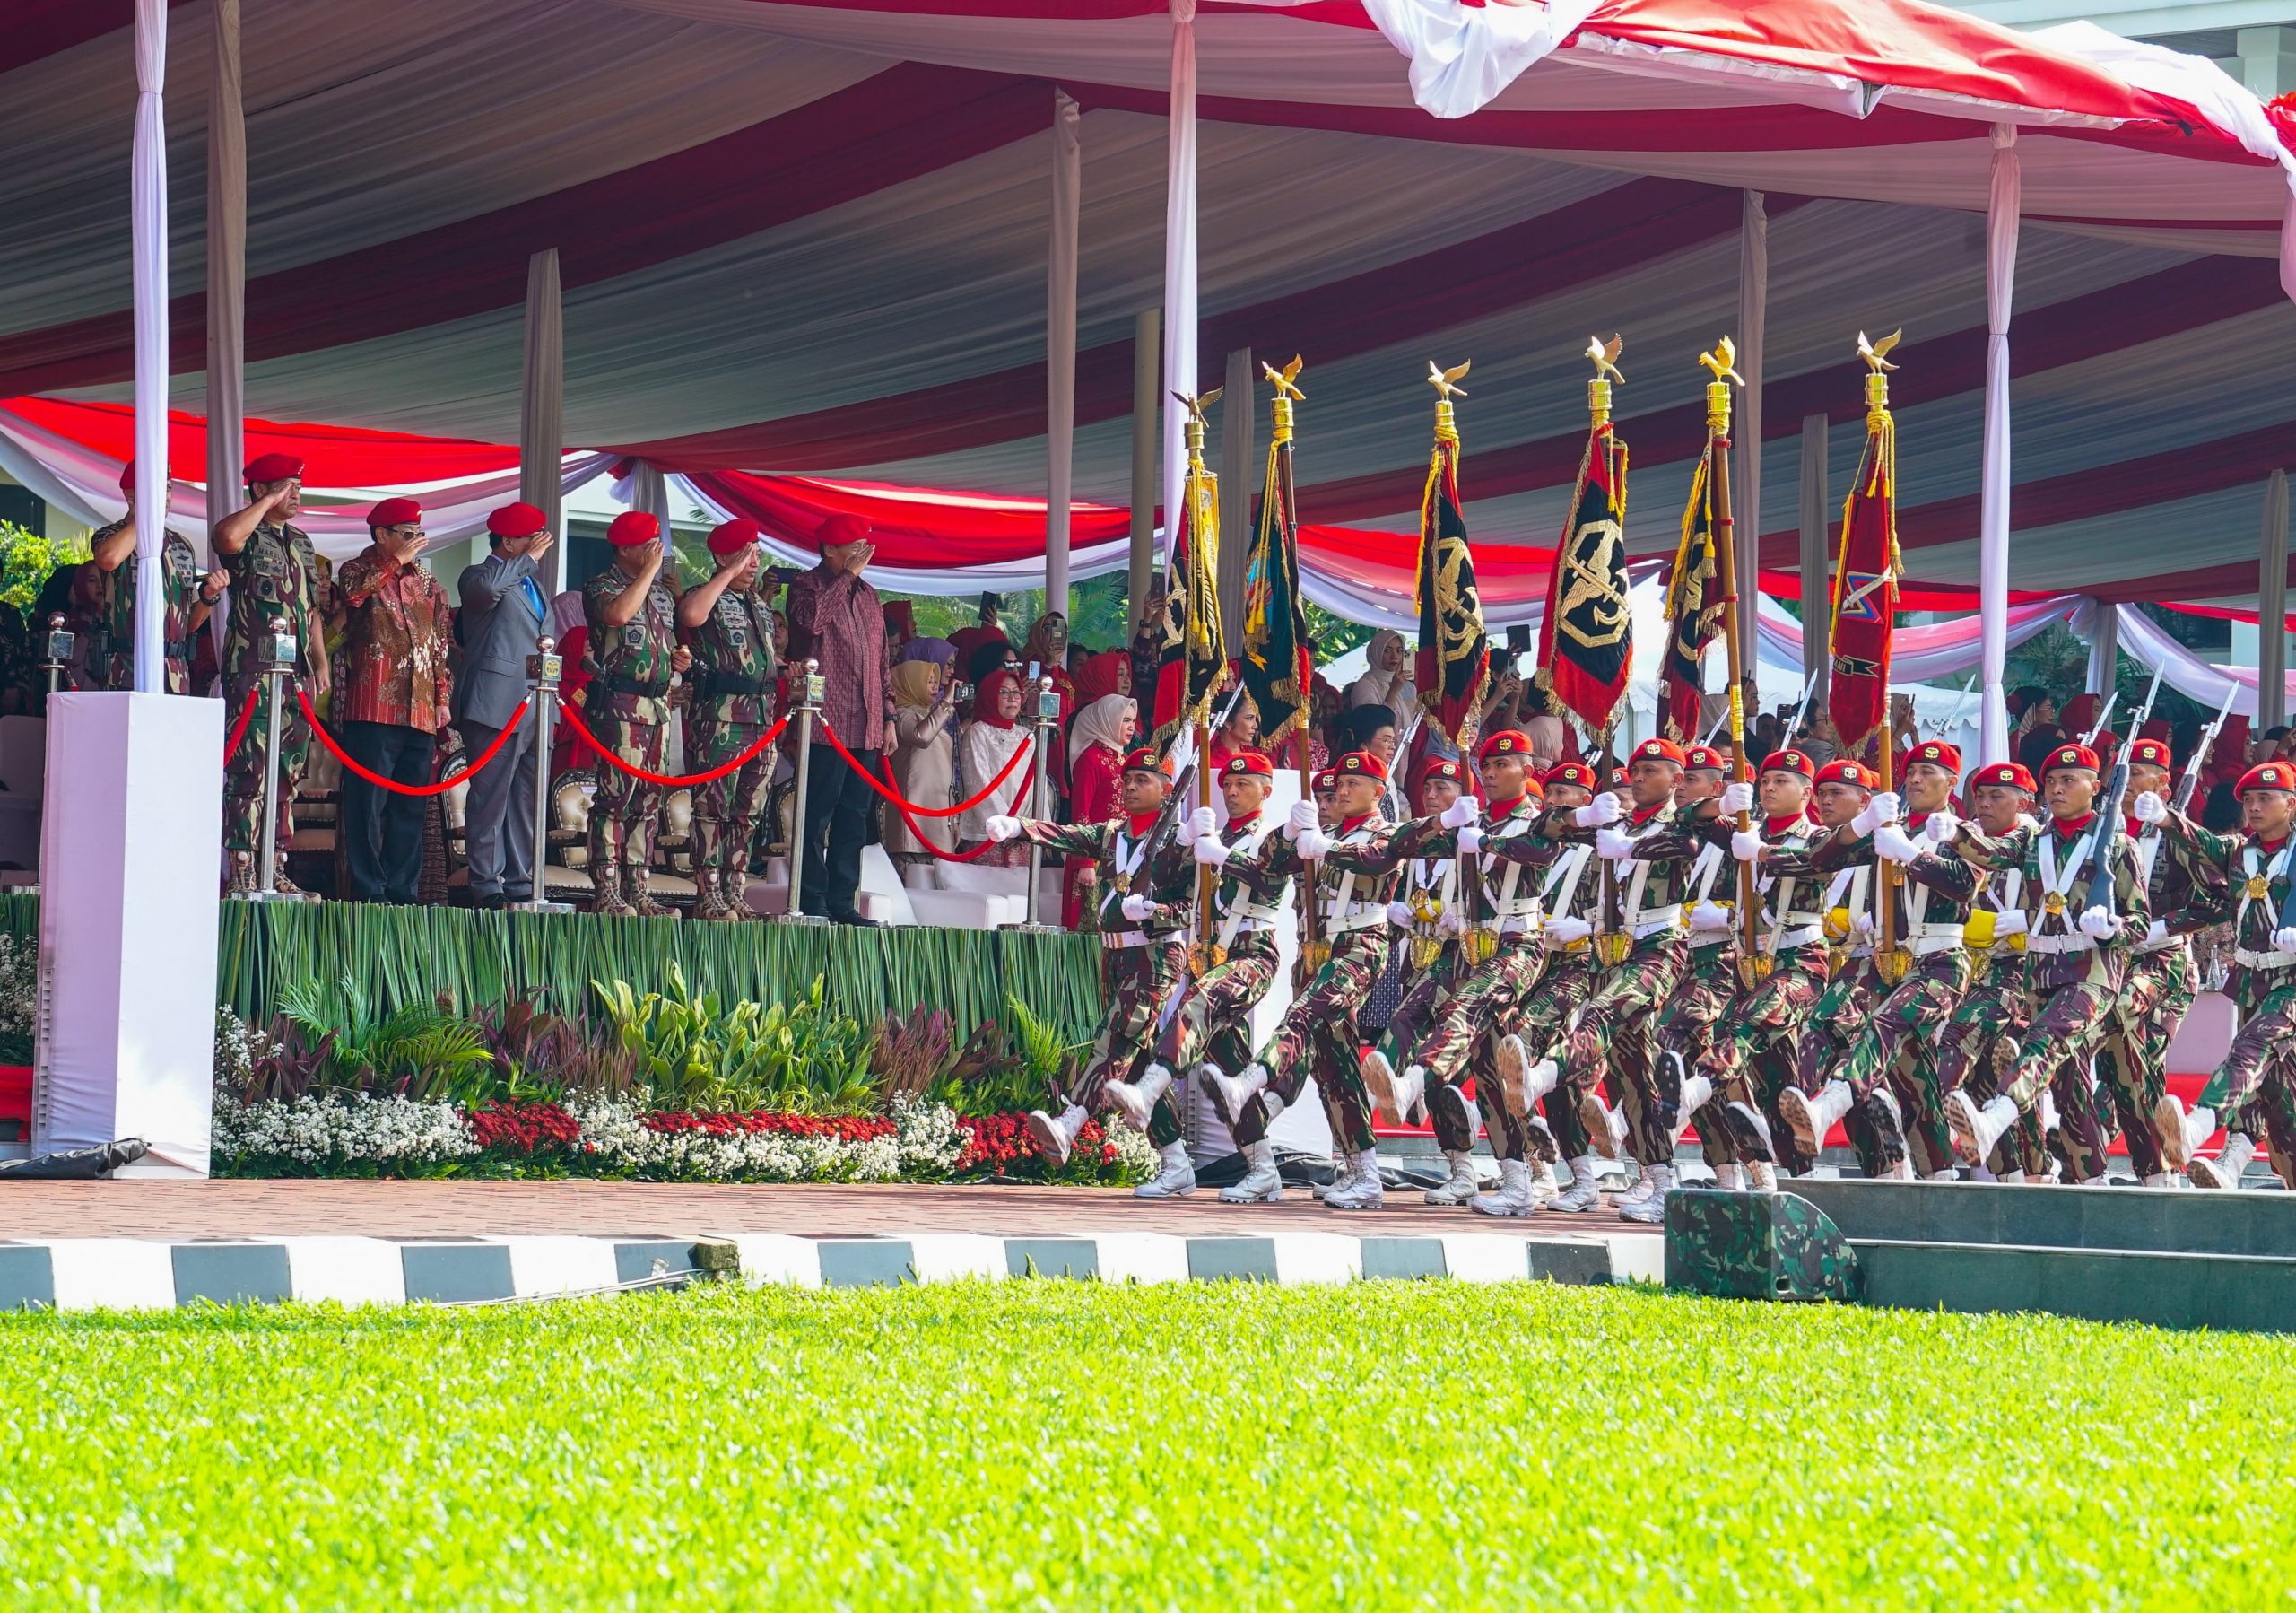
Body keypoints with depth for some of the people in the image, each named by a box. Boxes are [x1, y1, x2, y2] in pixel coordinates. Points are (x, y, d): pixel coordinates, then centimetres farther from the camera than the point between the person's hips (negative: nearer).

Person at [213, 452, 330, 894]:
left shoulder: (301, 542, 20)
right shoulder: (248, 537, -4)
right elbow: (226, 535, -30)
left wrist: (320, 664, 16)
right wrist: (270, 501, -17)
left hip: (296, 674, 8)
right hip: (253, 672, -8)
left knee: (288, 775, 7)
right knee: (249, 773, -12)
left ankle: (276, 870, 11)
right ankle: (241, 872, -14)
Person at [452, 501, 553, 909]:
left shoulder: (531, 581, 23)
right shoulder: (478, 576, -3)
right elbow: (487, 586, -28)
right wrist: (530, 558, -16)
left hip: (535, 706, 9)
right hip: (498, 706, -9)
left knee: (527, 800, 9)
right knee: (490, 798, -8)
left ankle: (519, 882, 13)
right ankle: (486, 885, -7)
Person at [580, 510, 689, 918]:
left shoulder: (662, 593, 19)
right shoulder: (602, 587, -4)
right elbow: (619, 613, -27)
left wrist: (680, 658, 7)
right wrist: (650, 570, -17)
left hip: (658, 705, 8)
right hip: (619, 704, -8)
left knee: (648, 800, 8)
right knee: (616, 796, -11)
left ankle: (637, 890, 12)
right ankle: (606, 892, -12)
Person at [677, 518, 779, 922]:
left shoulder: (761, 604, 20)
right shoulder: (707, 597, -3)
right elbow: (690, 615, -28)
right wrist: (730, 572, -19)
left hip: (761, 715, 8)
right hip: (719, 716, -8)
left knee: (748, 812, 8)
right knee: (714, 809, -8)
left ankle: (735, 895, 11)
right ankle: (709, 899, -9)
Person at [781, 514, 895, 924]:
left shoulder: (867, 595, 20)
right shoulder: (809, 587, -1)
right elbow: (811, 617, -26)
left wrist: (888, 717, 17)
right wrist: (849, 574, -17)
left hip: (866, 729, 7)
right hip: (827, 726, -7)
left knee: (854, 819, 7)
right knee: (817, 816, -6)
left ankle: (841, 903, 11)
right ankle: (813, 903, -5)